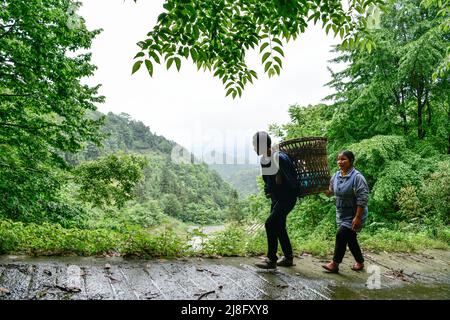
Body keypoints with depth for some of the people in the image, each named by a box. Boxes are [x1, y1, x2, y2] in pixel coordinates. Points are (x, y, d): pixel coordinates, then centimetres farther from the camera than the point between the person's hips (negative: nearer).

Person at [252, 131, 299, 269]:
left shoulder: (280, 158, -24)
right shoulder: (263, 160, 4)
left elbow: (292, 178, -21)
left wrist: (294, 191, -8)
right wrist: (267, 191, 8)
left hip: (287, 198, -9)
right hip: (276, 198, 9)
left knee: (270, 224, -15)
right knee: (279, 227, 14)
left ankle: (271, 260, -5)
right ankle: (288, 258, 29)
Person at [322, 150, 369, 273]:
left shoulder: (357, 177, -19)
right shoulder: (336, 176, 2)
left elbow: (362, 199, -22)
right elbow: (330, 191, 15)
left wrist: (357, 217, -25)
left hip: (353, 216, -7)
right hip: (341, 214, 7)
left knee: (341, 235, -13)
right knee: (350, 238, 15)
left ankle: (335, 264, -3)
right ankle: (360, 262, 33)